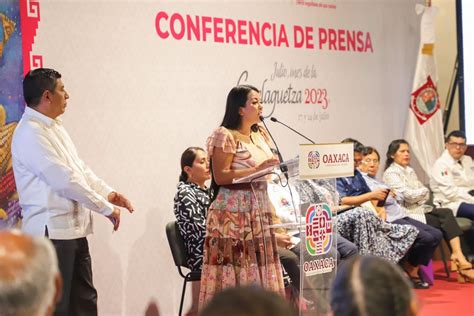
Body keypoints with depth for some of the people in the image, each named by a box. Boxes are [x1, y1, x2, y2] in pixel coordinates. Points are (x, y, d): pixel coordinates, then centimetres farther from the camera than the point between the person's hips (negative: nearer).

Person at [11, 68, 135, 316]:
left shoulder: (54, 127, 14)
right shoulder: (30, 133, -17)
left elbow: (80, 169, 18)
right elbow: (65, 180, -21)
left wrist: (108, 193, 2)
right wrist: (106, 208, -15)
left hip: (73, 228, 9)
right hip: (52, 230, -9)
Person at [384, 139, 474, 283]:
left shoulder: (410, 171, 21)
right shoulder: (390, 173, -5)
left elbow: (425, 194, 14)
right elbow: (408, 195, -14)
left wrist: (418, 195, -6)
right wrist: (423, 191, 3)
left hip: (419, 208, 7)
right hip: (407, 213, -7)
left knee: (447, 213, -20)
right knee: (444, 222, -22)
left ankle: (458, 257, -31)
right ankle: (459, 258, -18)